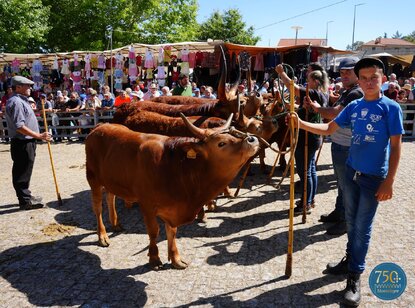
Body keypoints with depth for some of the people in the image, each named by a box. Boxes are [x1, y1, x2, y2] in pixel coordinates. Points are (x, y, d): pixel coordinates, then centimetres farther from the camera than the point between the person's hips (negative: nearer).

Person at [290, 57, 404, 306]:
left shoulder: (391, 108, -11)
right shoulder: (354, 106, 3)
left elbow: (396, 146, -12)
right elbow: (329, 129, 7)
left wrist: (389, 182, -17)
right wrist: (301, 124, -7)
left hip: (374, 177, -5)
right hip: (352, 171, 5)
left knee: (363, 227, 2)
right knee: (352, 222, 17)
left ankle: (355, 276, 14)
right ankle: (351, 260, 35)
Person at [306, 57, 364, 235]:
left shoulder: (357, 93, -18)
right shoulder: (346, 93, 15)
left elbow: (334, 114, -26)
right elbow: (332, 115, 14)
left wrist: (318, 108, -9)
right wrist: (319, 109, -2)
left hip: (346, 147, -10)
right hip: (339, 144, 10)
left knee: (346, 185, 1)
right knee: (341, 182, 21)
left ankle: (346, 221, 14)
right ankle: (339, 212, 36)